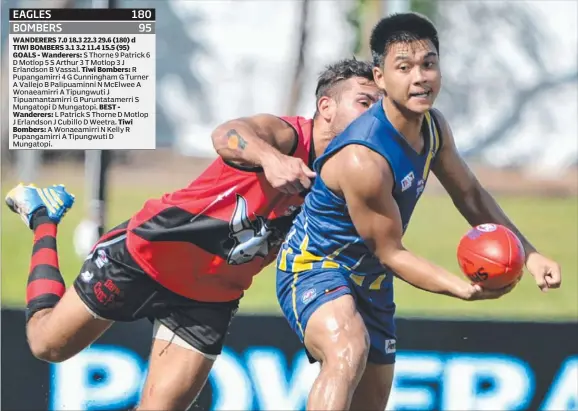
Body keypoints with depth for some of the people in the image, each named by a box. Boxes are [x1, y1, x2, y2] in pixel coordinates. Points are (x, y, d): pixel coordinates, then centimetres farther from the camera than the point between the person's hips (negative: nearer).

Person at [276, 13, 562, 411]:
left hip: (370, 281, 9)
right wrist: (463, 288, -31)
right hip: (313, 268, -9)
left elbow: (470, 195, 12)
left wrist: (529, 255, 6)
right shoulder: (364, 159, -32)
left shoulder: (433, 127, -5)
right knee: (349, 350, -41)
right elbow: (389, 252, -22)